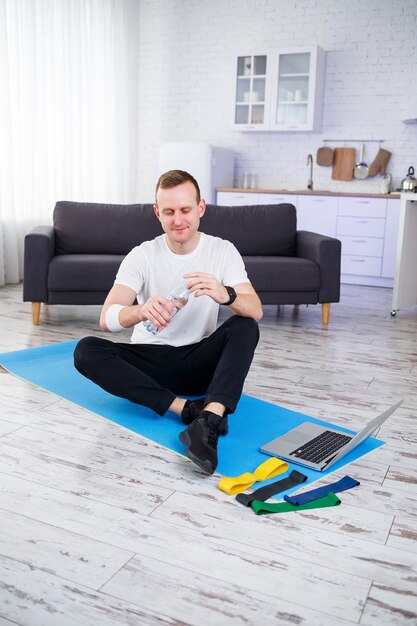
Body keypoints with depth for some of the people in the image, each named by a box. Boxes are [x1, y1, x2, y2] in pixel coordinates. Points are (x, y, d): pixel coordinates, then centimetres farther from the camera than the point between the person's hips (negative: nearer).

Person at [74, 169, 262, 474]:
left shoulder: (223, 251, -5)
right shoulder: (142, 256, -8)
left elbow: (256, 311, -19)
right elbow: (107, 319, -21)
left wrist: (225, 295, -43)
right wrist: (141, 311, -45)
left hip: (199, 362, 0)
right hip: (150, 361, 0)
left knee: (245, 328, -27)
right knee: (86, 350, -25)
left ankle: (207, 421, -45)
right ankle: (190, 408, -31)